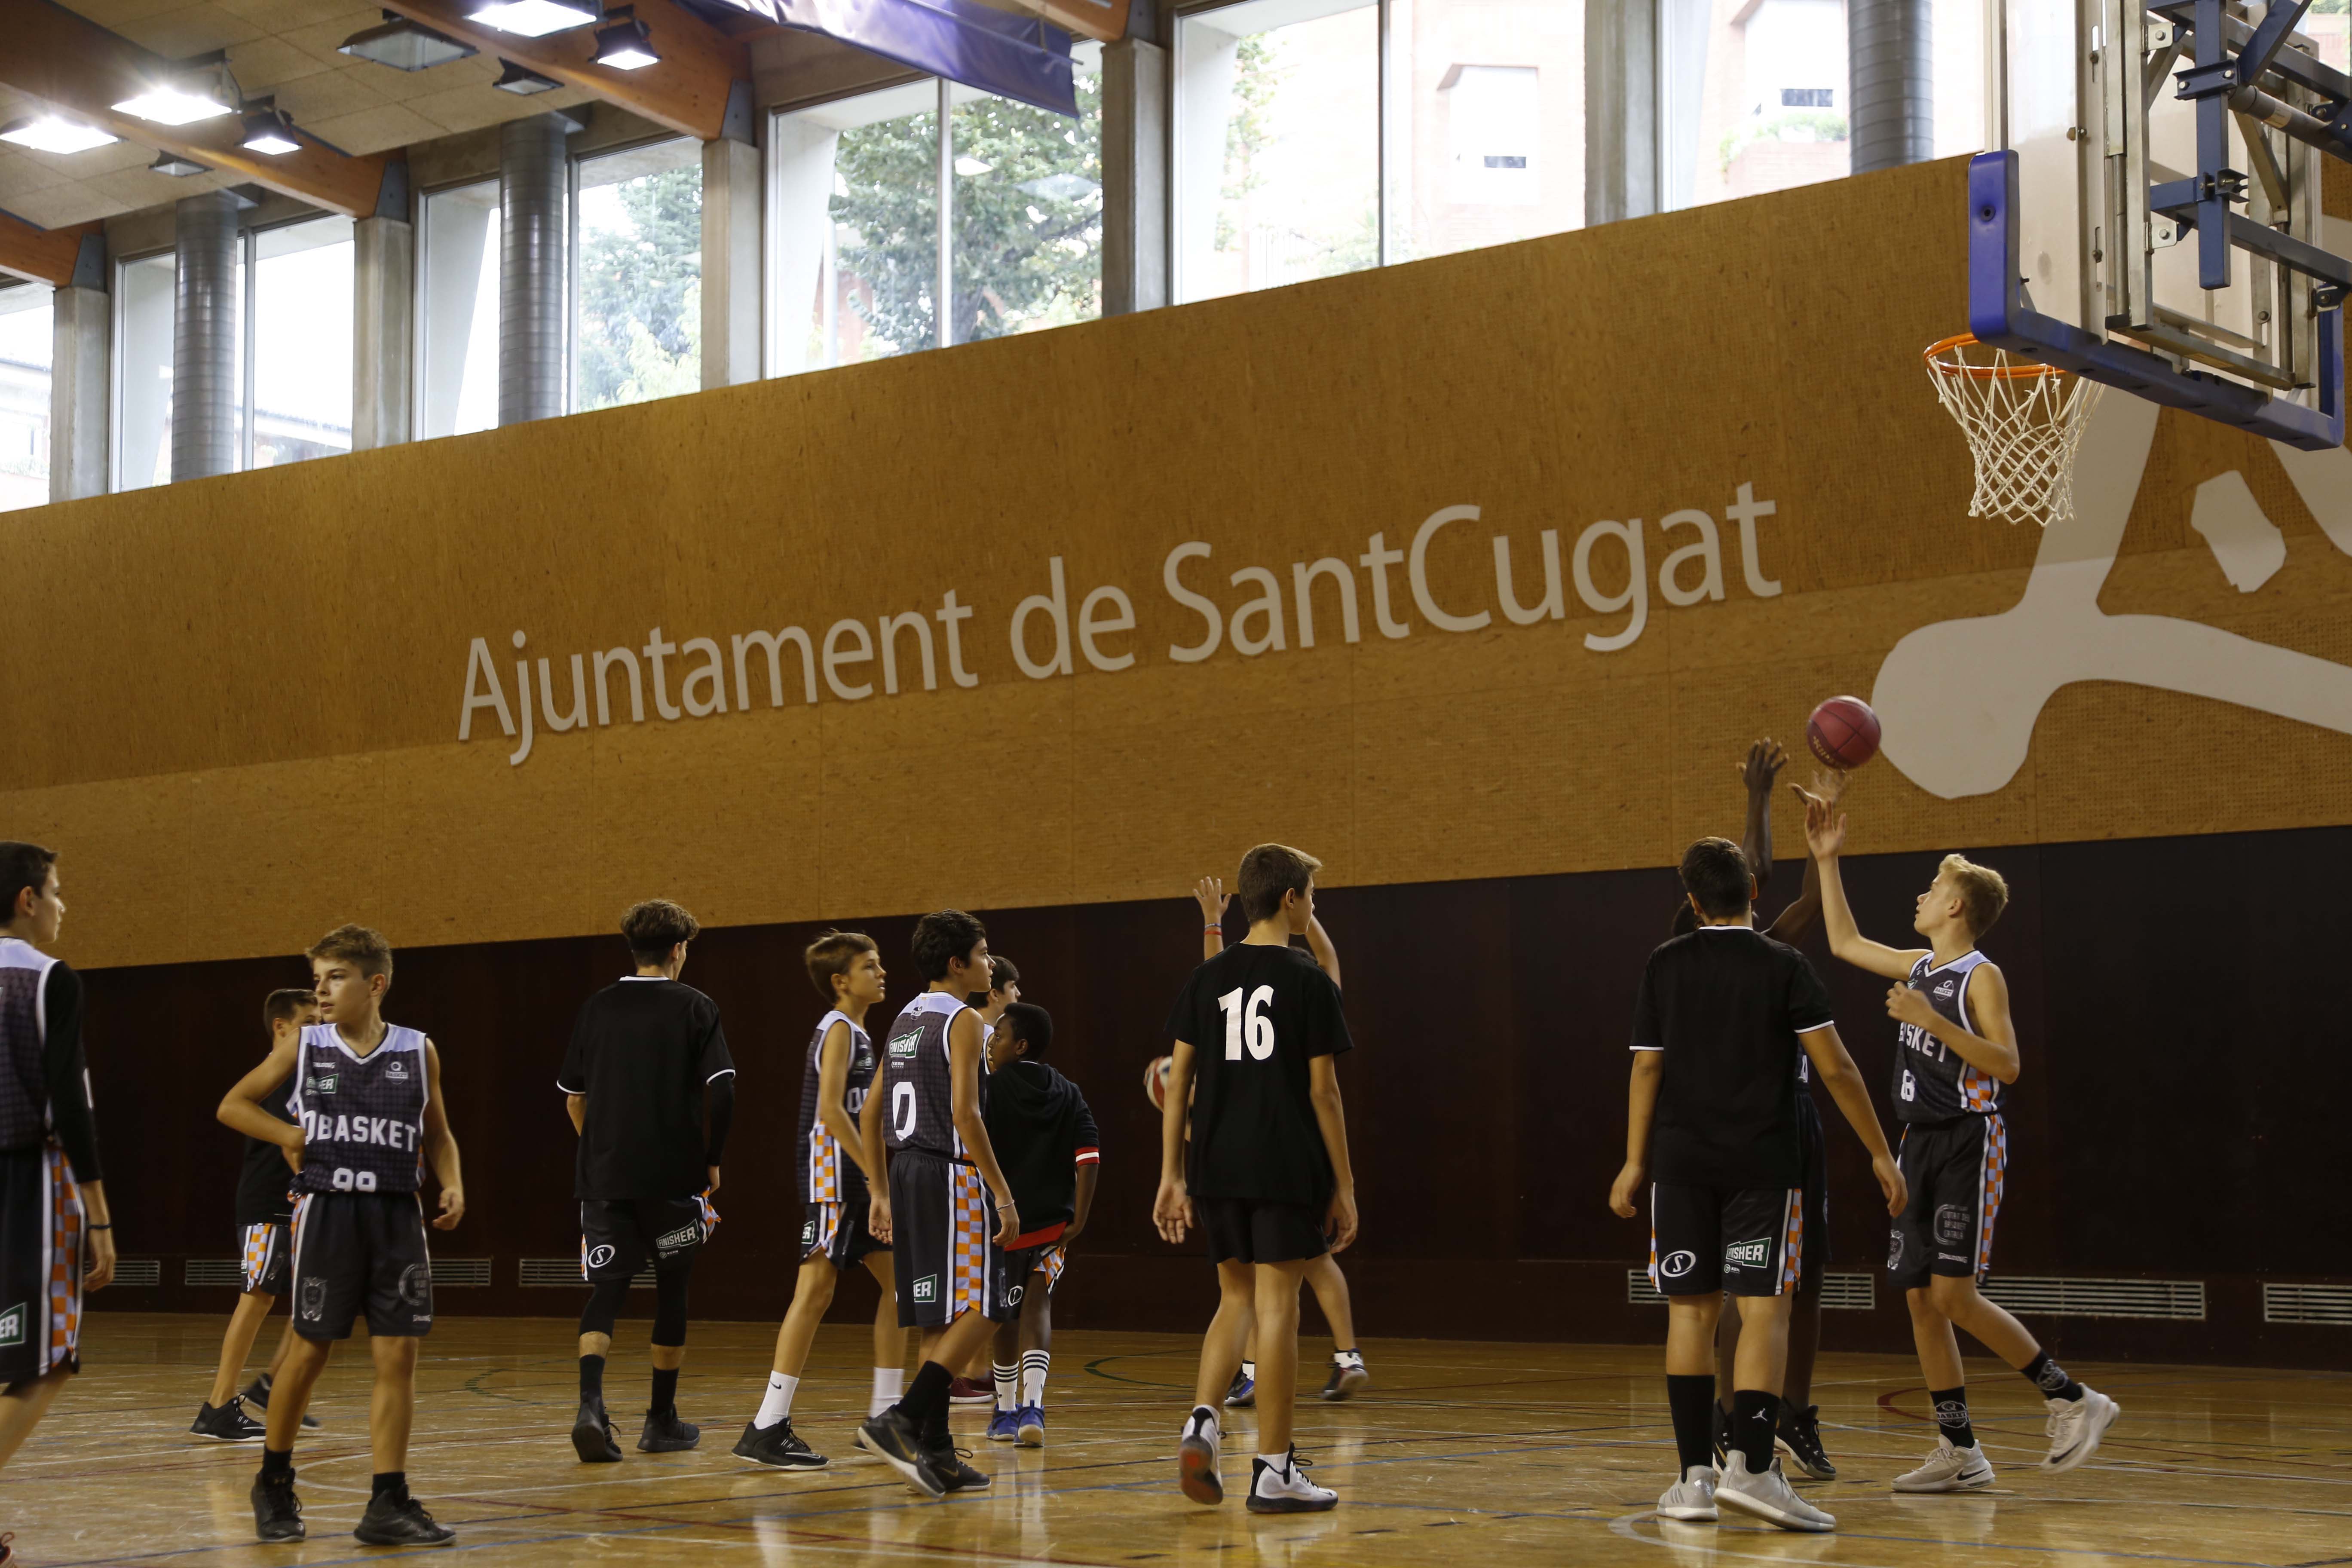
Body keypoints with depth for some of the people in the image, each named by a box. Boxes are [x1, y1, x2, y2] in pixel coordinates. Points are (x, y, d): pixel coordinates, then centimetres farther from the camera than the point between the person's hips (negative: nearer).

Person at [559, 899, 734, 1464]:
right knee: (671, 1291, 12)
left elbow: (574, 1099, 11)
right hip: (674, 1176, -2)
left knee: (606, 1290, 1)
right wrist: (711, 1160, 3)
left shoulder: (597, 1008, 8)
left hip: (603, 1175, 2)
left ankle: (591, 1405, -22)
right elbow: (720, 1092, -10)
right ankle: (662, 1421, 19)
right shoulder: (695, 1008, -2)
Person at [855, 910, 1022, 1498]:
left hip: (908, 1172, 9)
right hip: (951, 1173, -9)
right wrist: (1003, 1195, -17)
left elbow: (871, 1113, 18)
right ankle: (902, 1420, -19)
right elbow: (964, 1113, -18)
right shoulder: (962, 1020, -9)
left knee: (940, 1317, 11)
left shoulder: (905, 1019, 17)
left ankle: (936, 1450, 9)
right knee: (979, 1309, -8)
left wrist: (881, 1192, 22)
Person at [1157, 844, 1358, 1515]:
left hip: (1218, 1168, 5)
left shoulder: (1208, 977, 8)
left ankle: (1202, 1422, -2)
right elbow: (1323, 1090, -7)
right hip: (1287, 1169, -5)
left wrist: (1172, 1175, 10)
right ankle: (1273, 1470, 4)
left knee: (1236, 1297, 18)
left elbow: (1179, 1081, 6)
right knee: (1276, 1305, 0)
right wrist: (1344, 1186, -1)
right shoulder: (1308, 981, -6)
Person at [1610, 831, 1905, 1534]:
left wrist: (1635, 1162, 12)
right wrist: (1880, 1154, -1)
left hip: (1682, 1160, 2)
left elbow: (1647, 1068, 4)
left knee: (1691, 1308, 7)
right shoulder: (1784, 966, -4)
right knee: (1764, 1308, -3)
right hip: (1762, 1163, -2)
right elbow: (1835, 1066, -7)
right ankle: (1750, 1466, -16)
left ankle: (1695, 1477, 6)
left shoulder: (1665, 965, 3)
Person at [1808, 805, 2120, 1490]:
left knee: (1953, 1295, -14)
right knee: (1920, 1297, 4)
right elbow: (1845, 943, 25)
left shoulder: (1981, 976, -11)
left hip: (1969, 1145, -8)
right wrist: (1827, 862, 21)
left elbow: (2007, 1065, -19)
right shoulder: (1919, 967, 12)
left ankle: (2074, 1400, -2)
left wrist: (1932, 1020, -24)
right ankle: (1960, 1452, 9)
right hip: (1921, 1144, 8)